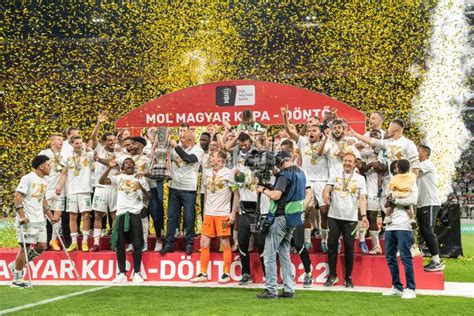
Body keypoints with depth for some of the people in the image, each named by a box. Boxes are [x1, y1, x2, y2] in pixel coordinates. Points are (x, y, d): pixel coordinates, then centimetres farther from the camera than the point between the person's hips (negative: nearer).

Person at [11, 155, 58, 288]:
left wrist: (51, 216, 22)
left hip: (40, 220, 8)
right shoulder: (28, 178, -10)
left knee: (41, 247, 4)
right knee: (25, 247, -6)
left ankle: (17, 265, 22)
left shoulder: (44, 181, 15)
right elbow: (17, 196, -14)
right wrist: (22, 215, -22)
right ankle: (17, 279, 4)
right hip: (27, 220, -8)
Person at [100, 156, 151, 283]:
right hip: (121, 213, 1)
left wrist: (142, 188, -6)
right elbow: (102, 181, -3)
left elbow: (150, 197, 11)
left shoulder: (140, 179, 13)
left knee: (137, 244, -4)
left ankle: (136, 273, 2)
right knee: (120, 244, 0)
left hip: (135, 213, 0)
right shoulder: (119, 178, 11)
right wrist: (110, 167, -12)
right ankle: (122, 273, 7)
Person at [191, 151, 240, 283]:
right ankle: (203, 274, 10)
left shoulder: (228, 173, -6)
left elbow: (236, 194, -4)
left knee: (225, 243, 0)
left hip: (223, 213, -5)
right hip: (208, 213, 6)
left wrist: (233, 213, -10)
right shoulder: (207, 173, 11)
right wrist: (204, 211, 15)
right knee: (204, 243, 3)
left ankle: (227, 274, 9)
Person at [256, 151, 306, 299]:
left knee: (269, 254, -3)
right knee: (284, 253, 15)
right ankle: (289, 289, 13)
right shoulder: (300, 173, 13)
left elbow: (276, 195, -23)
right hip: (295, 218, 9)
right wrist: (270, 188, 14)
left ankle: (271, 290, -4)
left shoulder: (285, 174, -15)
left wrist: (264, 190, -6)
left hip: (281, 217, -9)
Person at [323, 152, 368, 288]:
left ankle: (348, 278, 10)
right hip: (334, 216, 1)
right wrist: (326, 195, -25)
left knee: (349, 247, 1)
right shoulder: (335, 175, 10)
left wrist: (364, 215, -13)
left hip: (350, 218, -1)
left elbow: (362, 198, 0)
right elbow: (327, 189, -1)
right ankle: (332, 275, 13)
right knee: (332, 246, 2)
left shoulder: (360, 179, 8)